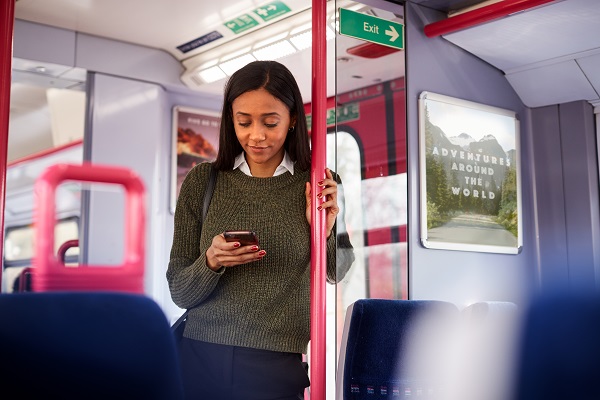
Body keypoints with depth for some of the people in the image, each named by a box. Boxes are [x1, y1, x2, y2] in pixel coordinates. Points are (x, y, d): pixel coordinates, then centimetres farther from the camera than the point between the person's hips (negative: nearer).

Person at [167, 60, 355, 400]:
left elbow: (341, 276, 10)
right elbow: (179, 293, 1)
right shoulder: (202, 181, -1)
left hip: (279, 370, -1)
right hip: (201, 359, 2)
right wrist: (210, 262, -18)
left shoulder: (320, 187, -3)